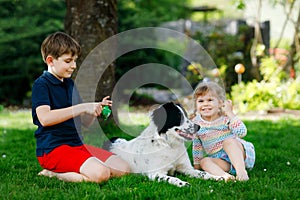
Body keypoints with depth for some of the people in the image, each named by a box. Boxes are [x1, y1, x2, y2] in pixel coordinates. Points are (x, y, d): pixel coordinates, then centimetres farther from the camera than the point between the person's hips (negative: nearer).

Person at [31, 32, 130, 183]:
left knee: (123, 168, -2)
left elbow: (85, 122, 20)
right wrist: (83, 107, -25)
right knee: (100, 173, -29)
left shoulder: (70, 84, 19)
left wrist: (97, 109, -3)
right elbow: (44, 118, -26)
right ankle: (51, 174, -8)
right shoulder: (41, 84, -7)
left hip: (76, 144, 9)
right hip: (53, 148, -9)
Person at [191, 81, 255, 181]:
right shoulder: (196, 123, 2)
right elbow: (197, 146, 13)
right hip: (221, 161, 3)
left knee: (228, 141, -30)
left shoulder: (225, 118, -7)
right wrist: (197, 164, 12)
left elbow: (241, 132, -24)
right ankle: (224, 175, -49)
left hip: (241, 154, -3)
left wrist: (230, 113, -22)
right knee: (204, 161, -24)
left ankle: (242, 171, -43)